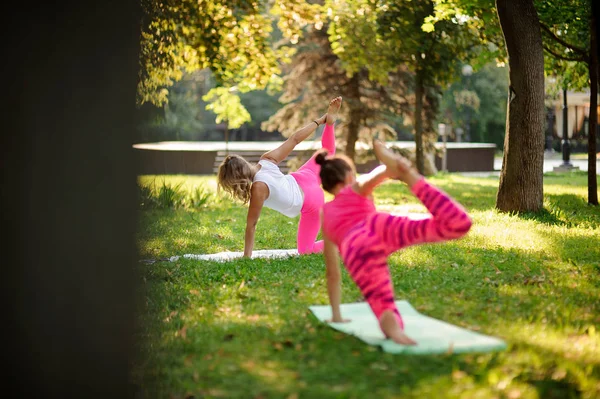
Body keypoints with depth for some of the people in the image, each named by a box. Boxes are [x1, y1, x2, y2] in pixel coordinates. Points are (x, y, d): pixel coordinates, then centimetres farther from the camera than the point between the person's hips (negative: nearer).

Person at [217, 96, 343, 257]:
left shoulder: (259, 189, -35)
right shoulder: (267, 159, -20)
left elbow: (251, 225, -29)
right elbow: (294, 139, -12)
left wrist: (246, 257, -23)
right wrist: (320, 121, -1)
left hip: (311, 205, -6)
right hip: (303, 179, 7)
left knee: (305, 250, 6)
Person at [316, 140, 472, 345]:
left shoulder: (325, 216, 42)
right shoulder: (358, 188, 38)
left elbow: (332, 272, 46)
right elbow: (377, 174, 11)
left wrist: (336, 315, 55)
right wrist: (393, 168, -13)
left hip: (356, 251, 1)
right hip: (379, 226, -1)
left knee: (391, 325, 1)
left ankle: (389, 322, -37)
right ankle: (409, 176, -25)